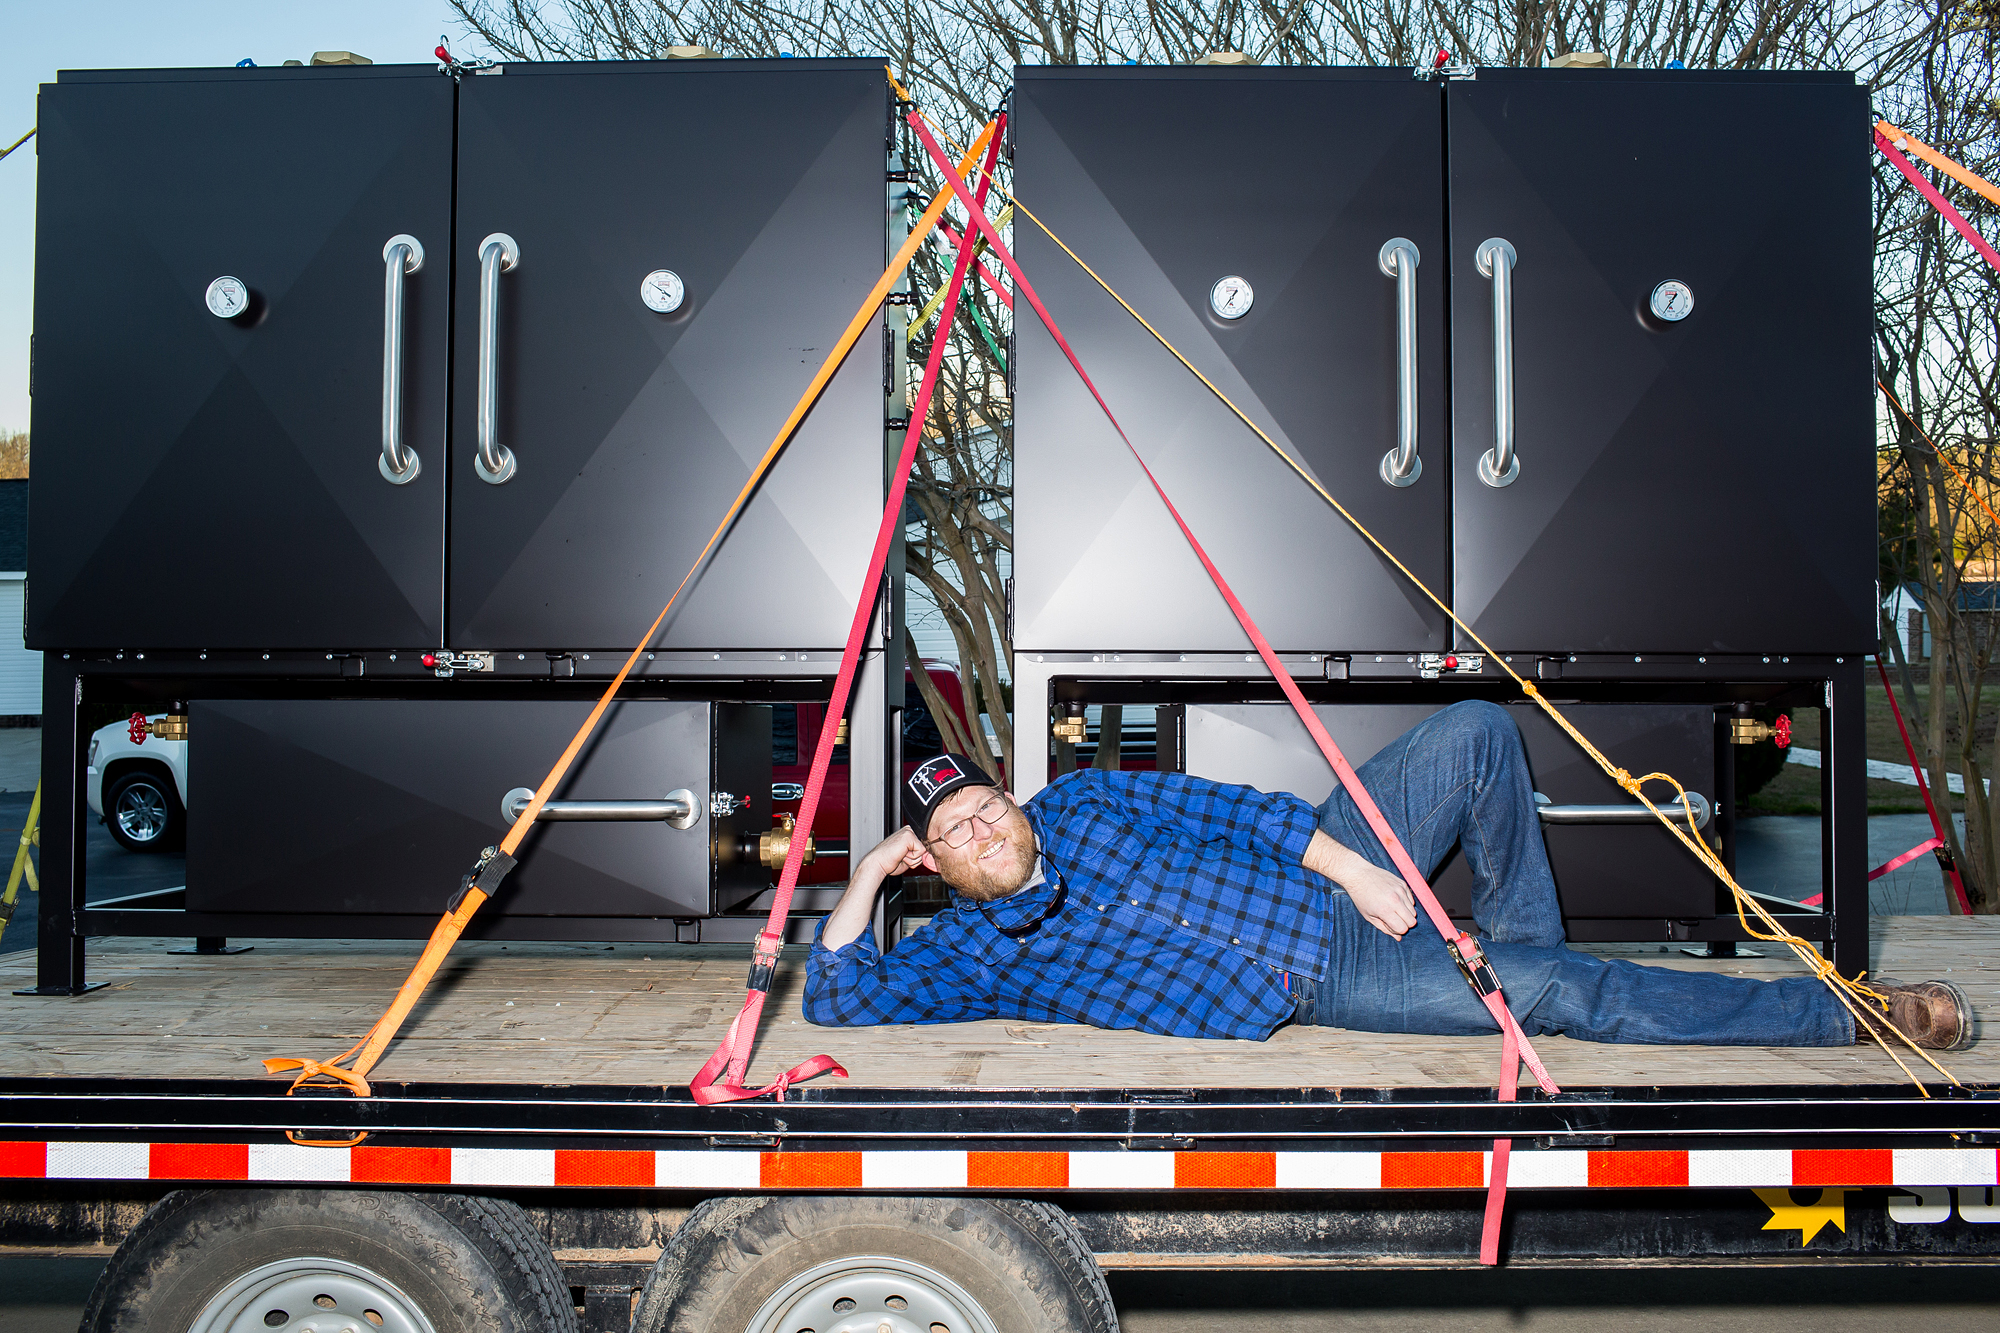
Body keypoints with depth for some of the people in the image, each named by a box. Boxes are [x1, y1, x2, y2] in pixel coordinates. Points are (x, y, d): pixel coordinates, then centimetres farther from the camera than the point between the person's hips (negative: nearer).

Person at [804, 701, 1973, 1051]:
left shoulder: (1080, 803, 7)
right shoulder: (975, 951, -2)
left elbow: (1226, 807, 6)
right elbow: (841, 994, -9)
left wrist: (1342, 858, -6)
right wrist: (870, 874, -11)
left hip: (1332, 880, 5)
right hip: (1322, 984, -4)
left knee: (1477, 731, -14)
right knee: (1563, 995, -19)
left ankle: (1516, 941, 5)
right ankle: (1850, 1013, -7)